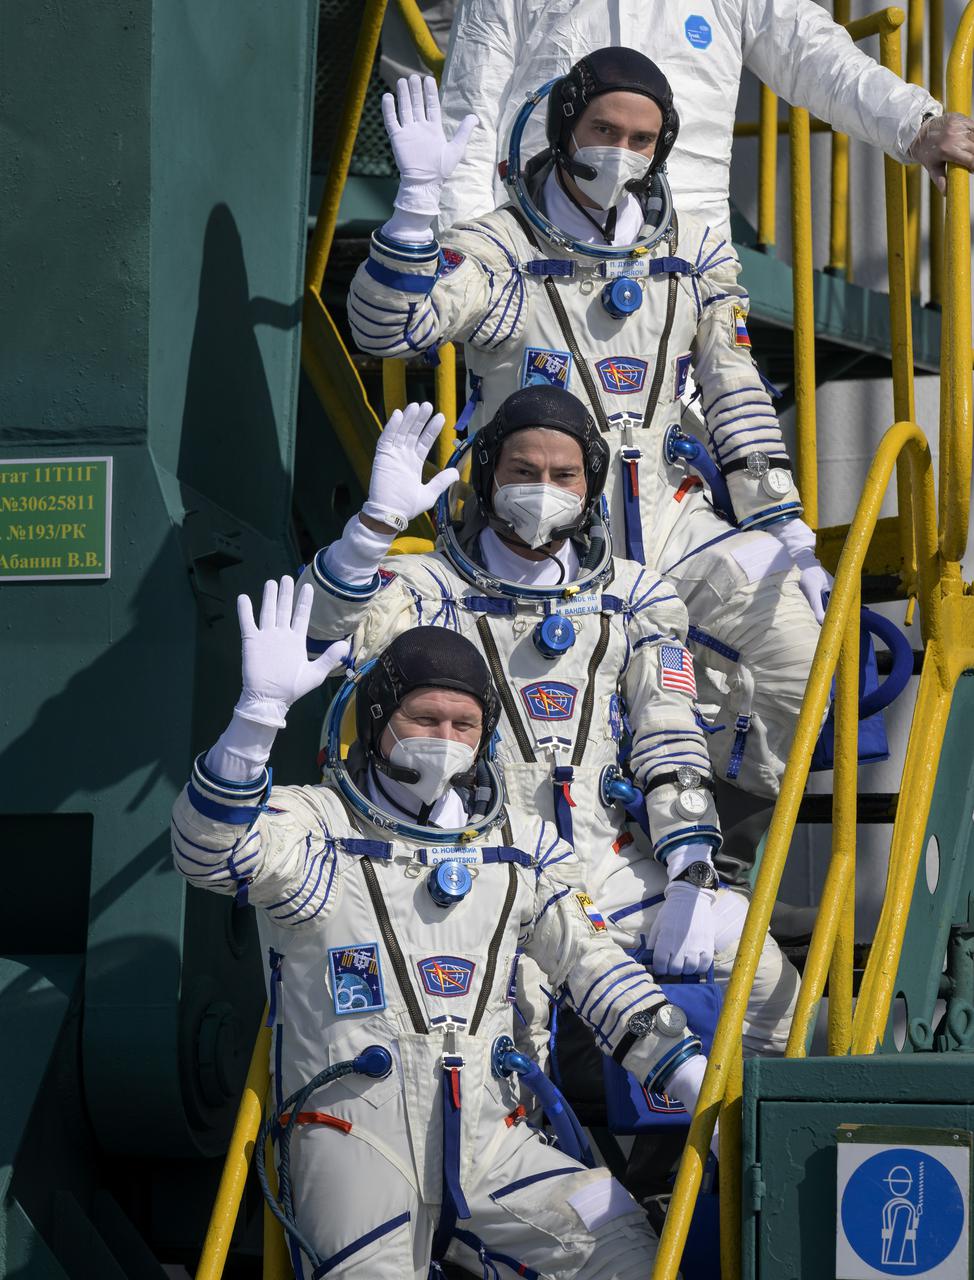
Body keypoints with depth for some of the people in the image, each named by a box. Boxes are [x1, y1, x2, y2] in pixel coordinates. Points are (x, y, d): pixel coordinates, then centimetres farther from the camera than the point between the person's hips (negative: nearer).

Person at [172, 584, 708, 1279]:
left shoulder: (519, 845, 13)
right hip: (354, 1139, -3)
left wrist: (692, 1074, 1)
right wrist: (261, 710, -32)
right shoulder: (316, 826, -1)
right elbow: (209, 852, -20)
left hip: (489, 1147, 4)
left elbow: (597, 966, 13)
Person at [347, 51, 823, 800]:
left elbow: (736, 395, 13)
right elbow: (383, 329, -20)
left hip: (668, 523, 4)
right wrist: (418, 200, -31)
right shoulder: (499, 251, -5)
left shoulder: (694, 253, 10)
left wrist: (781, 524, 6)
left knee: (799, 642, -14)